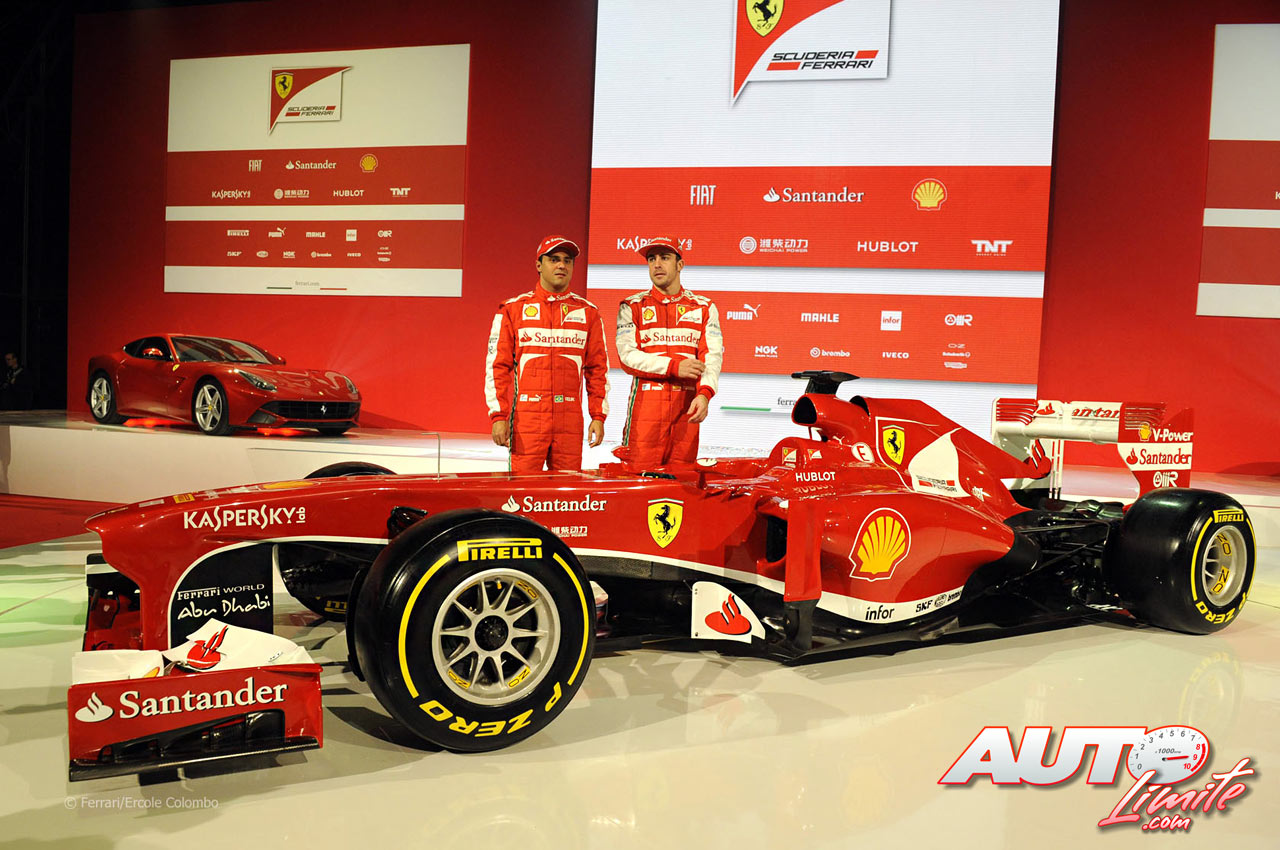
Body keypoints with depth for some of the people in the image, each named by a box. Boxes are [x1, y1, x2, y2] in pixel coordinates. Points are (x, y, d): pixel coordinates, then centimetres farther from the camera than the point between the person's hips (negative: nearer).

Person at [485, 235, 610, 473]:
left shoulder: (588, 313, 11)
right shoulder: (513, 309, 6)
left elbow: (598, 369, 12)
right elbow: (497, 366, 4)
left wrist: (598, 417, 5)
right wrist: (498, 416, -4)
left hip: (570, 421, 2)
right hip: (526, 418, -2)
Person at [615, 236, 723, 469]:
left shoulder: (704, 307, 12)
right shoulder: (632, 307, 9)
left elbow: (712, 355, -1)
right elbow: (628, 356, -3)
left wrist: (704, 393, -20)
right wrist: (674, 366, -14)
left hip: (687, 404, 2)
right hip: (646, 403, -1)